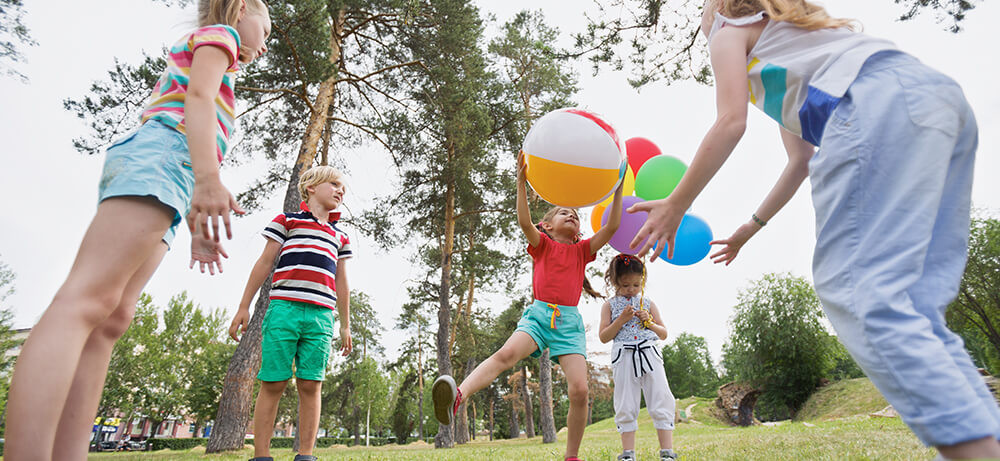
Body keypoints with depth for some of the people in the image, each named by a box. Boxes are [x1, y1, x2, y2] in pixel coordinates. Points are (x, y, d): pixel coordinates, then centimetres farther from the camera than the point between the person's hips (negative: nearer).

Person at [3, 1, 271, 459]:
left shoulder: (191, 57, 39)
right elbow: (198, 97, -7)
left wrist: (196, 228, 22)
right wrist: (209, 178, -23)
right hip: (160, 152, -9)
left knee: (111, 319, -6)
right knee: (86, 301, -23)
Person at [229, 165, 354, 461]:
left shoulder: (340, 237, 22)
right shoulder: (287, 220, 13)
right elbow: (264, 263, 10)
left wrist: (346, 325, 18)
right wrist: (244, 306, 5)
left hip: (321, 315, 3)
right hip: (285, 307, -3)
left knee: (311, 385, 1)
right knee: (273, 383, -2)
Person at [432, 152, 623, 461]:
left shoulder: (582, 250, 20)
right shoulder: (542, 244, 14)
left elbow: (612, 227, 10)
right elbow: (524, 222, -5)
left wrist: (618, 189, 6)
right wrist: (521, 181, -12)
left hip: (569, 322, 2)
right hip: (538, 313, -2)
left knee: (579, 390, -12)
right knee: (505, 354, -31)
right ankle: (457, 398, -48)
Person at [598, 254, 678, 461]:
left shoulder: (648, 303, 12)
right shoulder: (610, 305, 6)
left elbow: (663, 334, 15)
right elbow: (603, 337, 0)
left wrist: (649, 322, -4)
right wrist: (621, 319, -11)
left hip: (649, 354, 2)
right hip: (624, 357, -1)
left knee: (661, 402, -2)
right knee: (625, 407, 2)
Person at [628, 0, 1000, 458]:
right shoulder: (783, 54, 39)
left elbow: (731, 122, -1)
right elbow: (802, 162, 33)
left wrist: (674, 206, 1)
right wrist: (750, 227, 37)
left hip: (879, 101, -8)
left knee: (855, 290, -17)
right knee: (908, 307, 2)